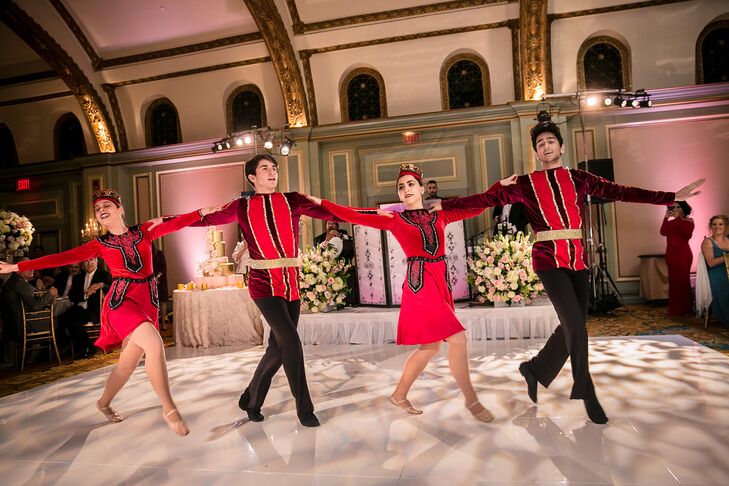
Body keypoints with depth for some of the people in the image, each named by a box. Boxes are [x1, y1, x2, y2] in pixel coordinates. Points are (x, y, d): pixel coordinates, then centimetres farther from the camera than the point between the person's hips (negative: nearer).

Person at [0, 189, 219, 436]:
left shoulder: (144, 230, 9)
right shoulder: (100, 244, 8)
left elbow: (175, 222, -3)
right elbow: (61, 257, 4)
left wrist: (202, 211, -16)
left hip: (147, 302, 3)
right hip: (121, 300, -3)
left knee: (128, 363, 11)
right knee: (154, 344, -26)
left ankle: (104, 403, 40)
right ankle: (169, 409, -15)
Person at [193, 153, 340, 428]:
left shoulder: (292, 201, 4)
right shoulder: (242, 207, 3)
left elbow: (329, 212, -2)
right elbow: (207, 219, 10)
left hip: (291, 284, 3)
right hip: (264, 284, -3)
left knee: (278, 348, 9)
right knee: (290, 342, -13)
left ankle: (250, 400, 32)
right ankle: (304, 408, 5)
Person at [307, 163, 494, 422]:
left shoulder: (440, 215, 13)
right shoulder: (394, 220, 2)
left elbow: (477, 207, 19)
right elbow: (354, 216, 0)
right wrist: (321, 202, -2)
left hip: (442, 283, 6)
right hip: (419, 284, -6)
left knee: (431, 346, 12)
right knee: (457, 339, -10)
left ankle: (399, 395, 29)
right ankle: (471, 399, 8)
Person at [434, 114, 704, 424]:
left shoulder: (579, 179, 11)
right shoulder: (526, 184, 3)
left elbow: (621, 192, 8)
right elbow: (487, 198, -1)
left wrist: (673, 196, 4)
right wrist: (442, 205, -6)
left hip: (577, 258, 4)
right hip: (548, 259, -4)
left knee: (573, 326, 6)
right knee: (575, 323, -11)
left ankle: (534, 369, 28)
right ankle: (586, 394, 7)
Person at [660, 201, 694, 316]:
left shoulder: (688, 221, 2)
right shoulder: (670, 222, 10)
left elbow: (687, 233, -17)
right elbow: (663, 232, -8)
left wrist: (678, 218, -16)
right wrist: (666, 218, -10)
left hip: (683, 253, -4)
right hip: (671, 253, 4)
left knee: (683, 280, -1)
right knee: (673, 280, 6)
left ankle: (685, 308, 6)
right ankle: (675, 309, 12)